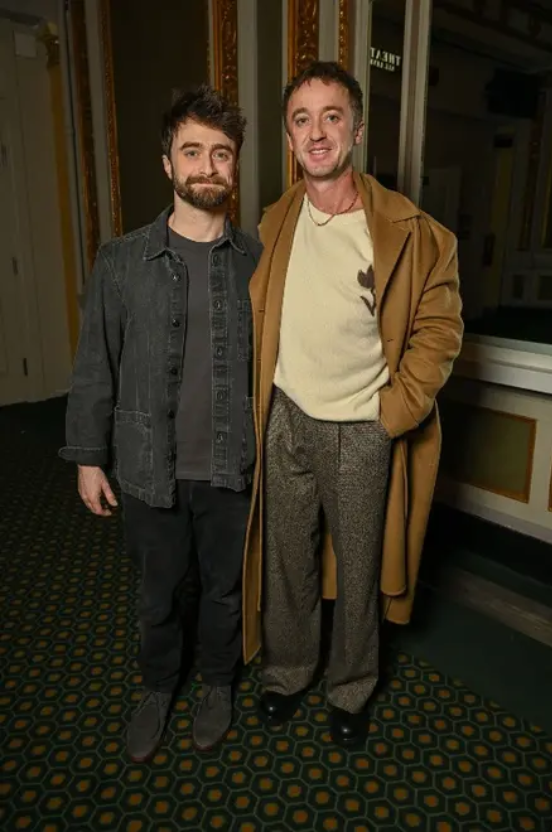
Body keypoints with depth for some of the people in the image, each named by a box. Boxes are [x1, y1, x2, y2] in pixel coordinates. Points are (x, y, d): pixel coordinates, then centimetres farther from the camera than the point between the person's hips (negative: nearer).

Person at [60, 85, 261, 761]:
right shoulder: (122, 261, -5)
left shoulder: (258, 261, -3)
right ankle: (157, 687, 47)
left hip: (232, 468, 1)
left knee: (224, 587, 19)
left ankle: (217, 682, 47)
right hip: (150, 470, 0)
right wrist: (88, 457, 0)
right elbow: (95, 368, -1)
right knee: (157, 592, 19)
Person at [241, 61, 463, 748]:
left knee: (358, 569, 13)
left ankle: (350, 690, 39)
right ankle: (286, 670, 43)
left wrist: (395, 410, -11)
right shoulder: (273, 226, 3)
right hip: (287, 422, 3)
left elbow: (439, 327, -5)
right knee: (287, 559, 17)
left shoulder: (408, 232, -10)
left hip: (364, 432, -2)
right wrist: (259, 405, 6)